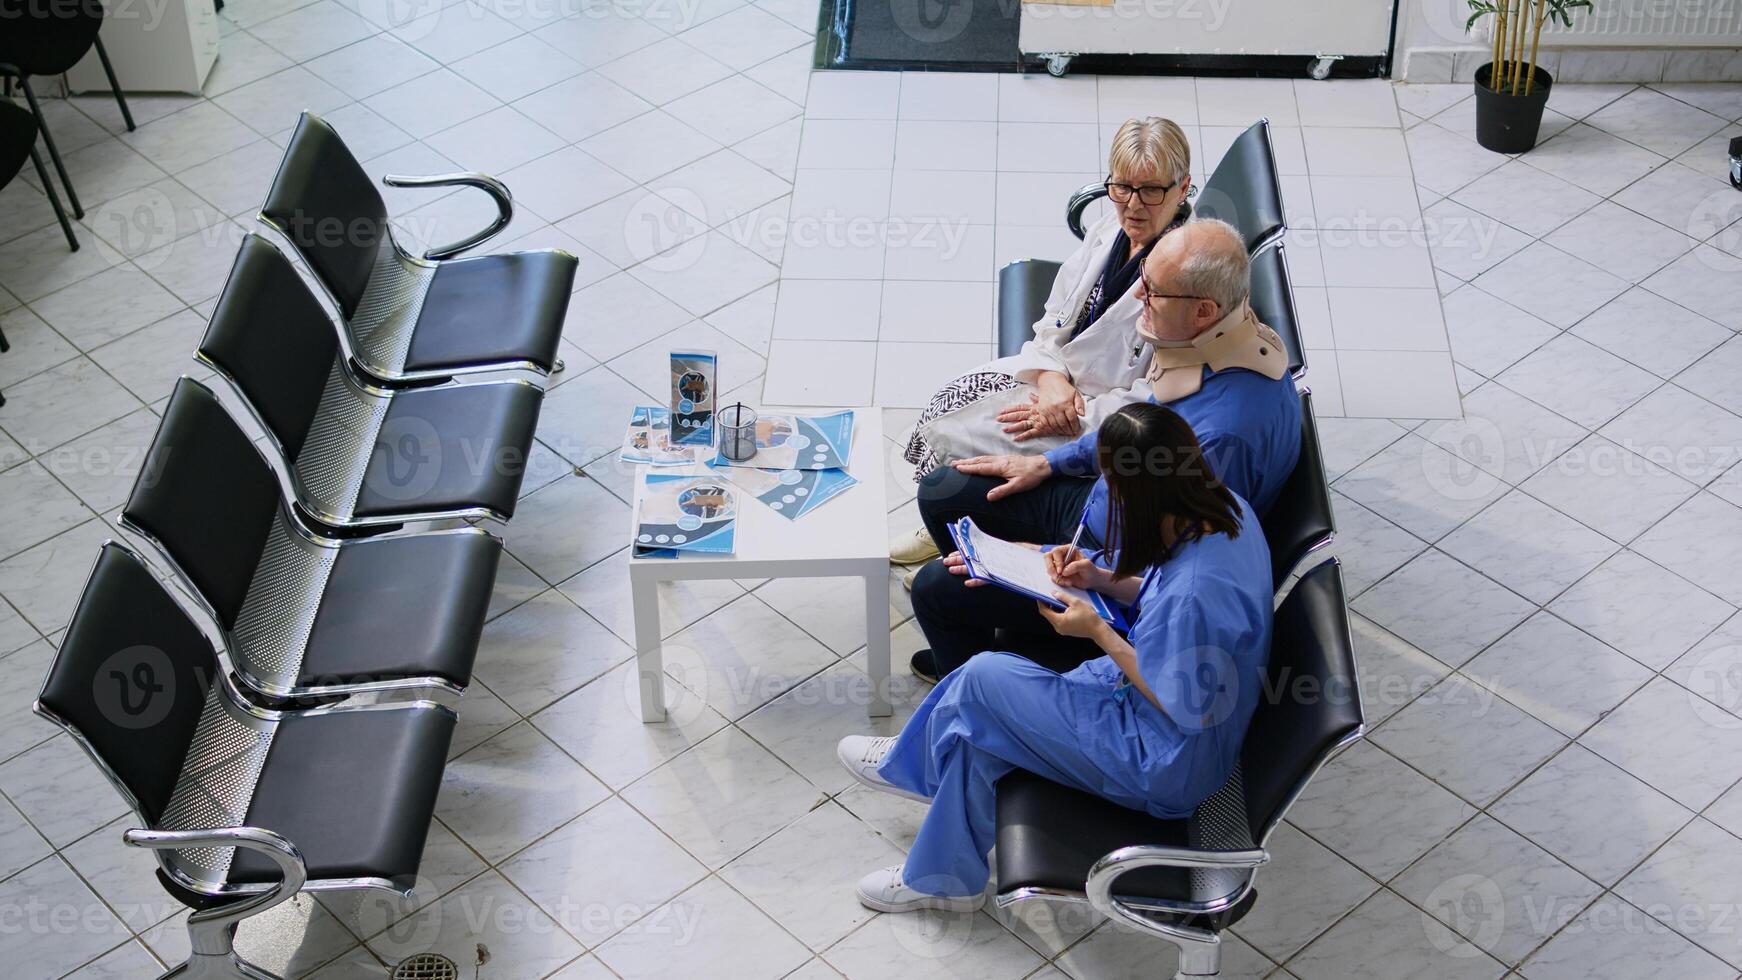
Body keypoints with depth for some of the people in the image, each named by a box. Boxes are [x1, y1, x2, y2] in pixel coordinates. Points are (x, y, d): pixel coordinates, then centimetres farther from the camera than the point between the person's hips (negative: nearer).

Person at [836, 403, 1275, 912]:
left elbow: (1183, 708, -24)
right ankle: (947, 877, 27)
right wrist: (1101, 579, -3)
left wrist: (1099, 632, -18)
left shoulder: (1193, 593, -37)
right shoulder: (1226, 508, -9)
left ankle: (911, 766, 21)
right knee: (982, 728, 7)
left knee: (983, 681, -7)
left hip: (1169, 767, -9)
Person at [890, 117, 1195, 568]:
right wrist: (1050, 378, -12)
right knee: (949, 404, -1)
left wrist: (1075, 416, -22)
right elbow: (1053, 322, 8)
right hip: (1060, 375, 8)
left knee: (956, 438, -13)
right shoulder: (1107, 232, 1)